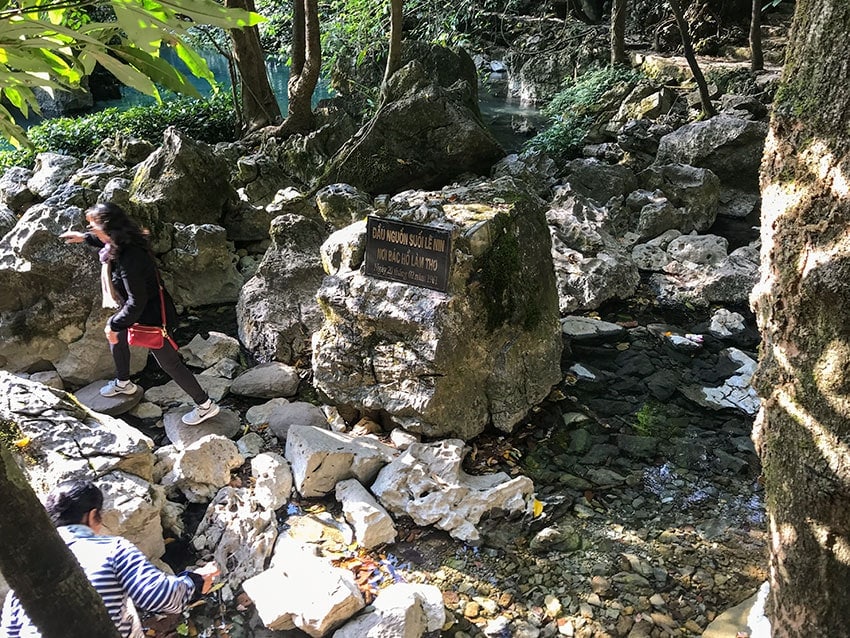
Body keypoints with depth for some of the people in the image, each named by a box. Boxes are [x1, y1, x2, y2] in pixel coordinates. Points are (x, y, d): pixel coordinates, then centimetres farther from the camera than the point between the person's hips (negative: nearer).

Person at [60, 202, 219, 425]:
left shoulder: (128, 258, -37)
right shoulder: (123, 241, -8)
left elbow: (136, 302, -33)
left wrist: (115, 325, -21)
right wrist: (84, 238, 24)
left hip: (150, 315, -10)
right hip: (139, 308, 10)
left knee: (169, 363, 3)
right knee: (114, 335, 30)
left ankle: (205, 405, 18)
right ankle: (123, 383, 54)